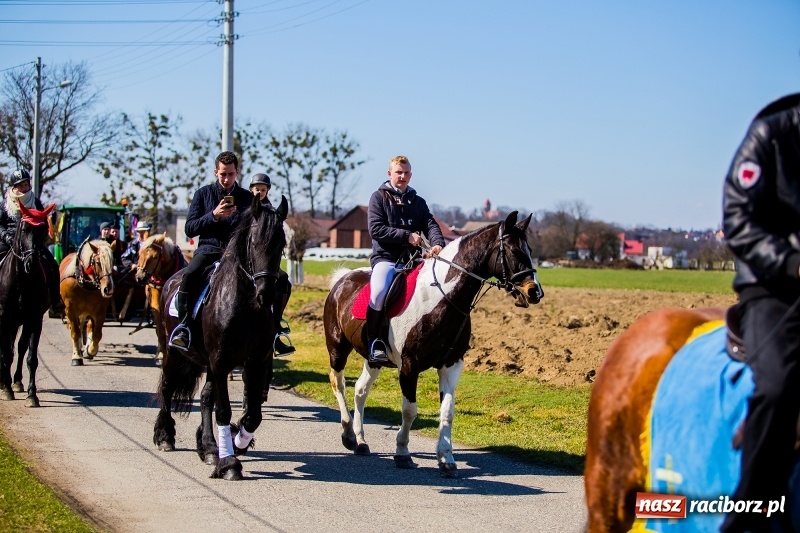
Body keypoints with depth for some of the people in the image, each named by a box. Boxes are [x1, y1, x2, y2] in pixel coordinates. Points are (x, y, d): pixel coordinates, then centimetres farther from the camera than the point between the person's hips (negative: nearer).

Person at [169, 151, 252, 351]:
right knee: (190, 275, -33)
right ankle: (183, 327, -29)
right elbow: (189, 229, 3)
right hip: (208, 248, 0)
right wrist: (214, 215, -11)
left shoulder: (247, 198, 10)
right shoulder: (203, 194, 9)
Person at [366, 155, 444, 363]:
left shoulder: (418, 202, 19)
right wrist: (406, 236, -14)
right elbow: (375, 229, -7)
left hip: (412, 258, 5)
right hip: (386, 257, -5)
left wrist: (438, 244, -19)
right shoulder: (379, 197, 6)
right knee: (379, 292, -33)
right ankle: (375, 343, -20)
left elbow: (430, 225, 3)